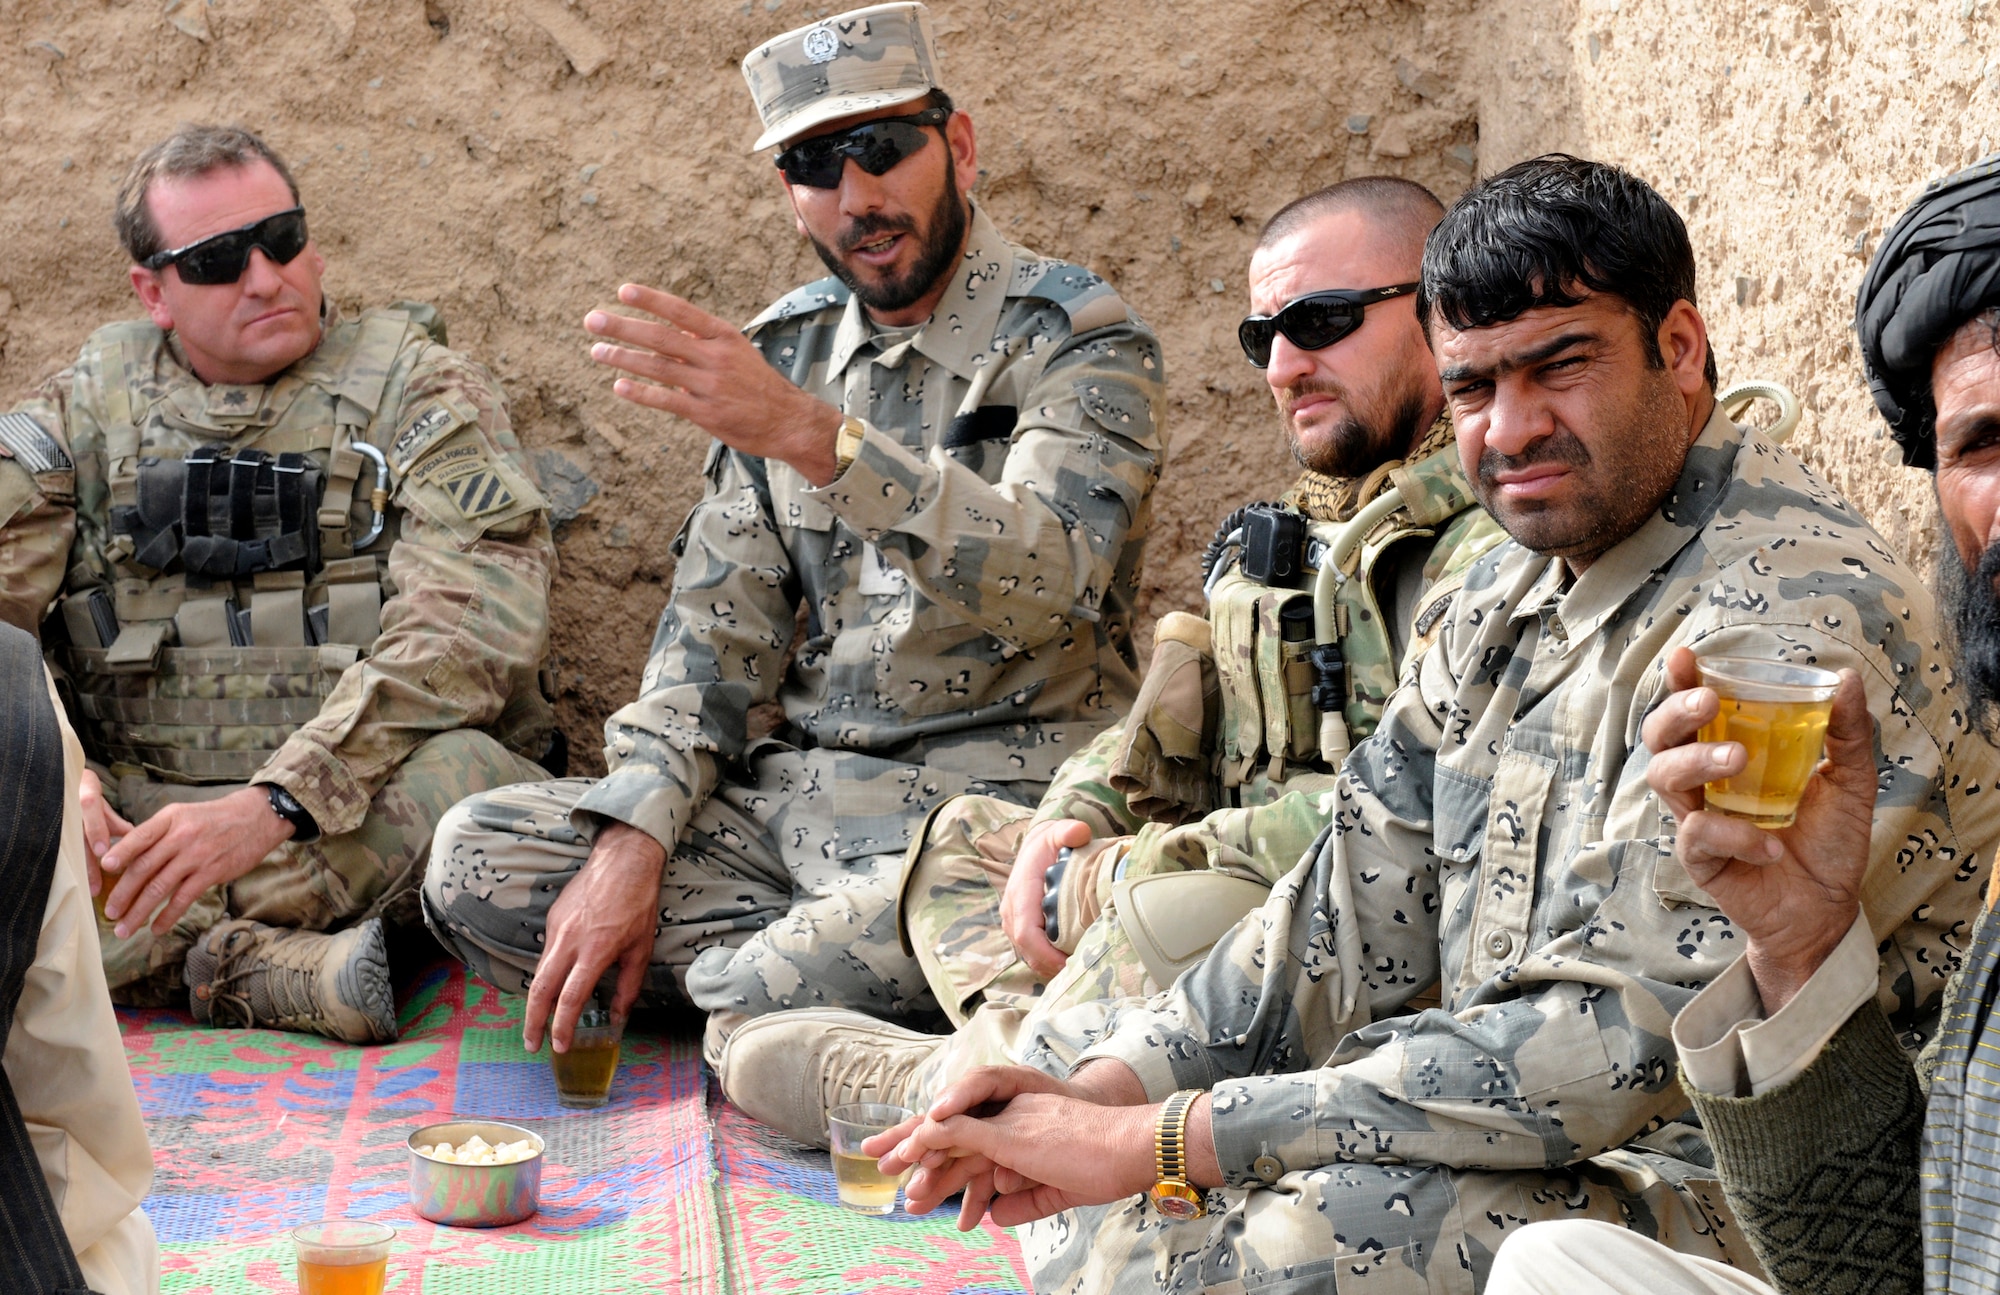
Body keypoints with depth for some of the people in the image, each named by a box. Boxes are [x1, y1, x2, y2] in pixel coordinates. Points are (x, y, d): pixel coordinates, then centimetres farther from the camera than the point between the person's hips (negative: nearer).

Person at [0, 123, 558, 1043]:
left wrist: (275, 805, -24)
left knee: (467, 773, -36)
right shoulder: (85, 409, 15)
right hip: (132, 813, 3)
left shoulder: (419, 390, 4)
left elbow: (468, 627, -12)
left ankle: (192, 956, -25)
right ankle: (284, 970, -28)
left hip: (348, 815, -2)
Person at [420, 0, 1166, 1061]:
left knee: (760, 1006, -35)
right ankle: (813, 955, -11)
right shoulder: (786, 350, 12)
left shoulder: (1079, 341, -7)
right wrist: (632, 842, -4)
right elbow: (718, 615, 10)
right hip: (799, 792, 7)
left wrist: (813, 435, -36)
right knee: (472, 860, -9)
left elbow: (1045, 584, -25)